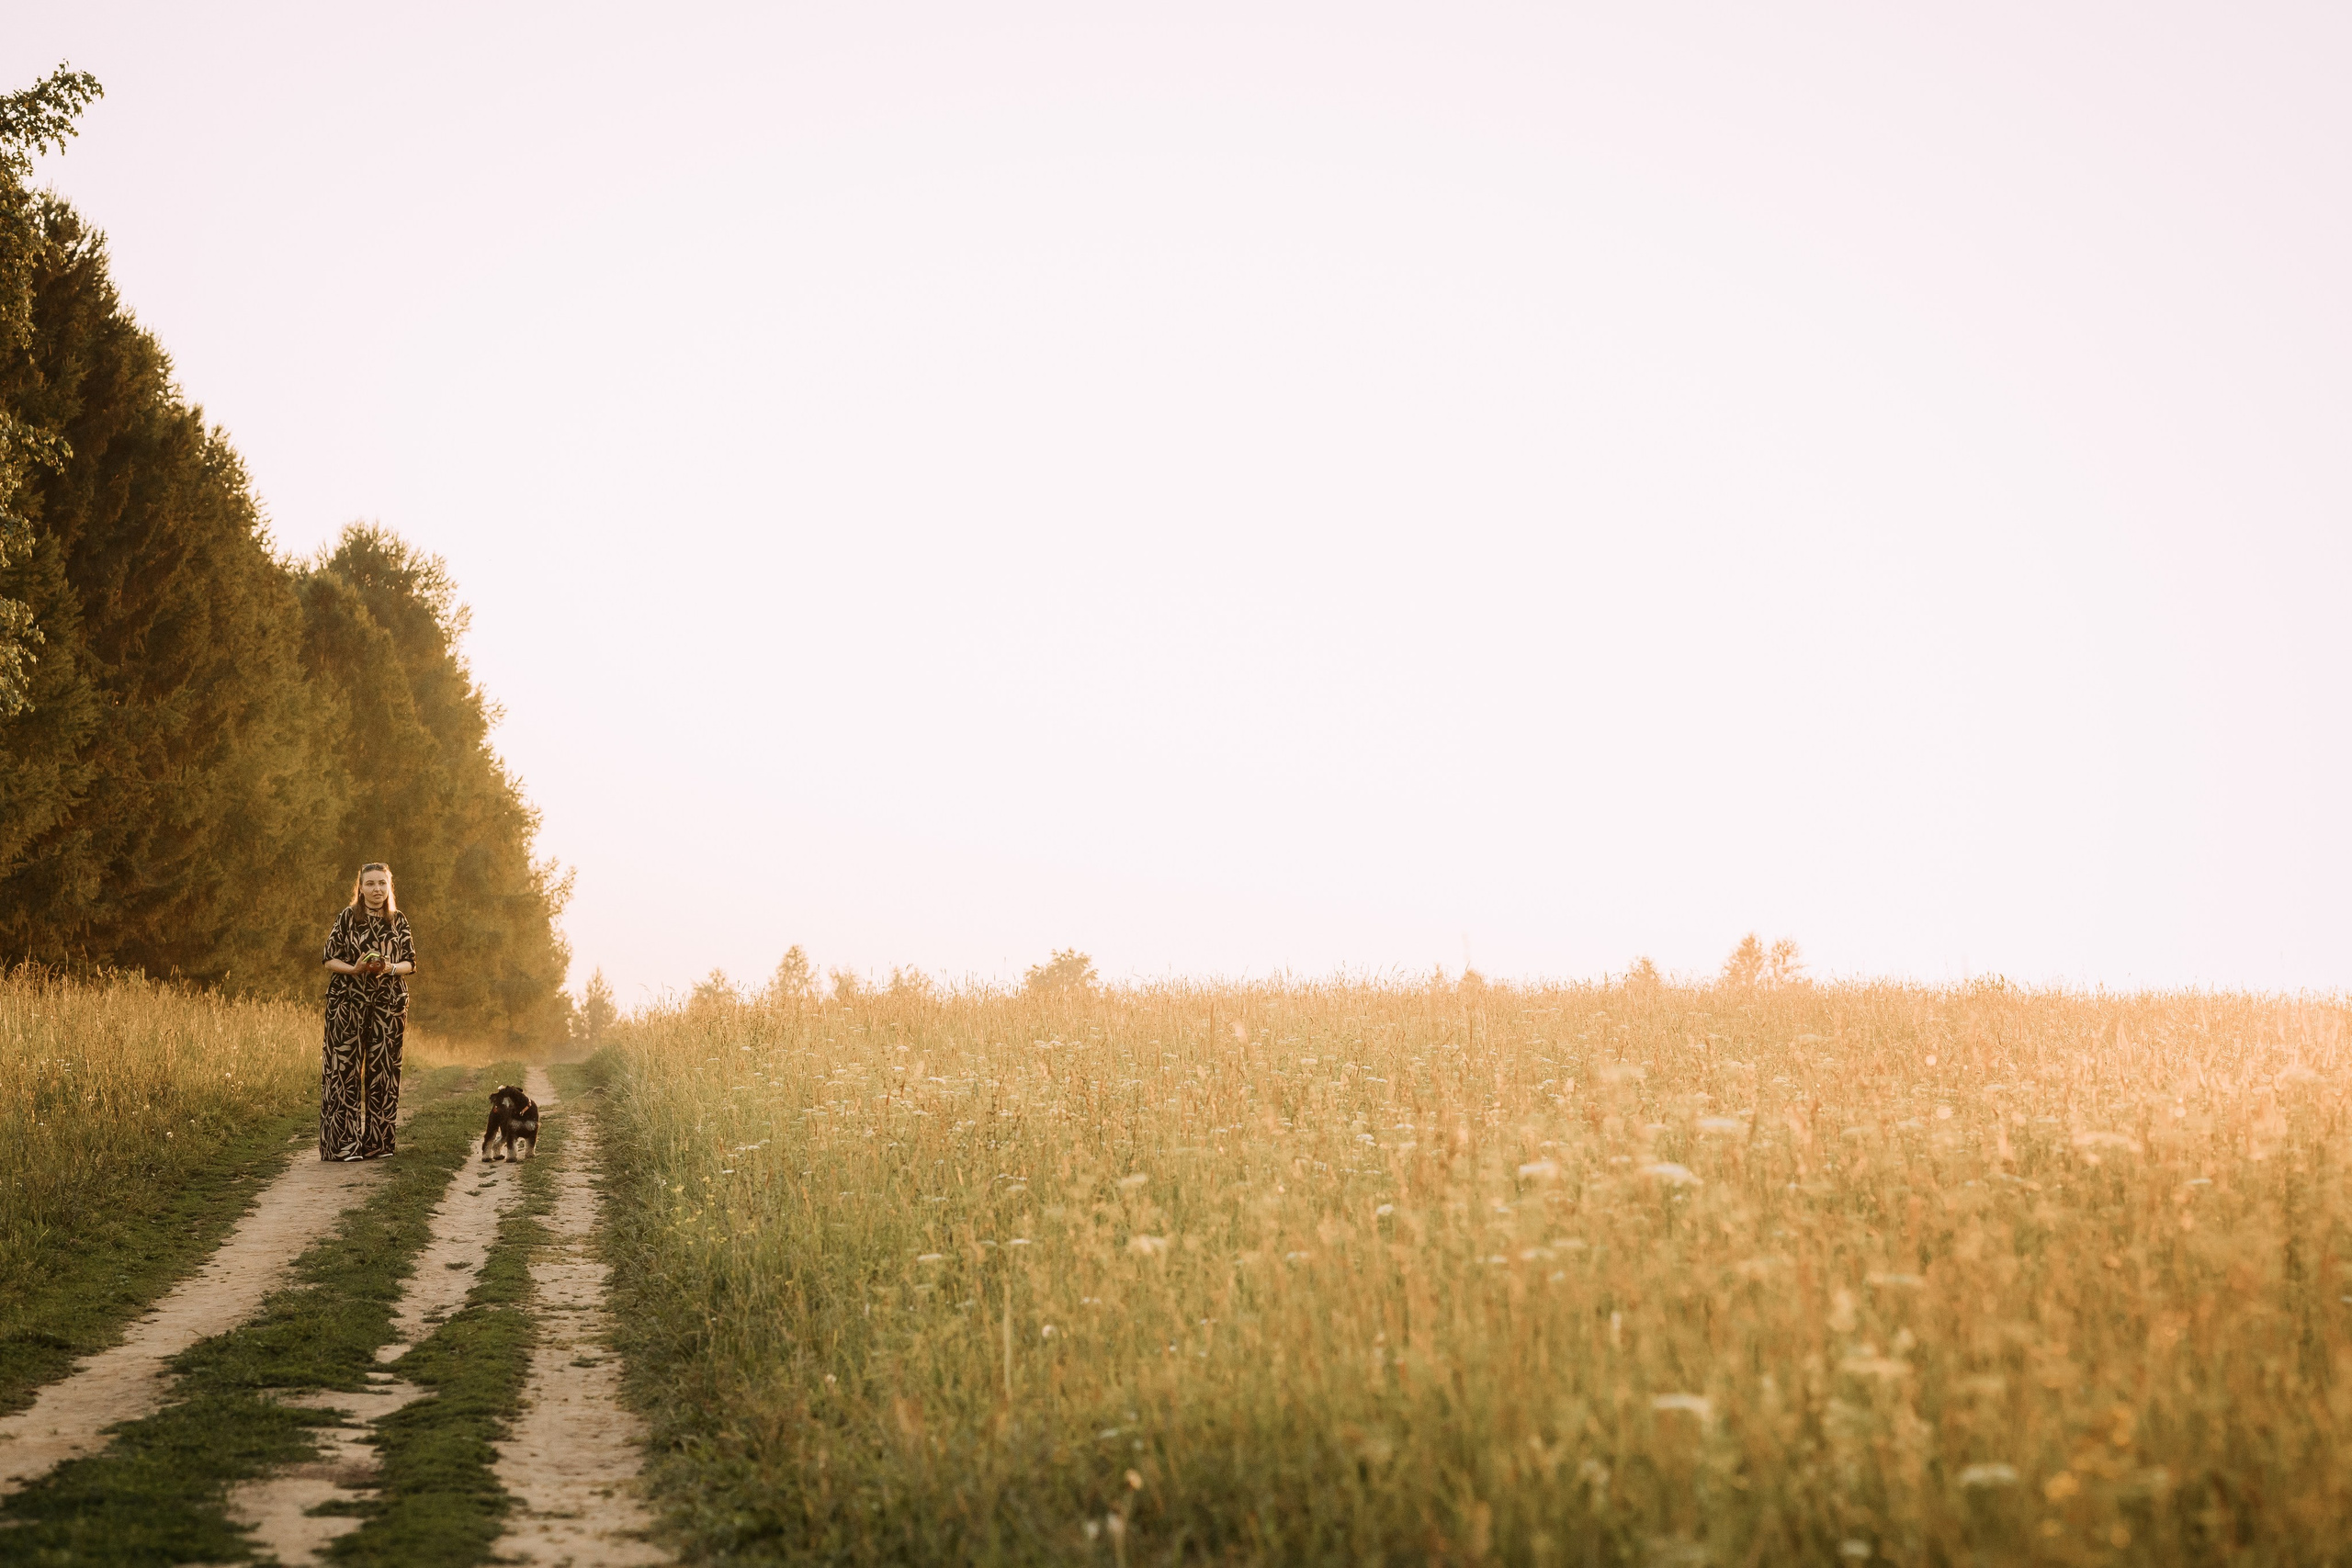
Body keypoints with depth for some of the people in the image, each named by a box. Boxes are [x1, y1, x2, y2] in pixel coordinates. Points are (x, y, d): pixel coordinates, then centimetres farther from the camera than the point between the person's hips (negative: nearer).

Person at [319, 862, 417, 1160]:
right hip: (348, 1003, -2)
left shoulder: (399, 921, 9)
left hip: (388, 1004, 2)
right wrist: (354, 969, -17)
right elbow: (330, 959, 1)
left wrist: (390, 968, -12)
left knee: (383, 1069, 1)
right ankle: (344, 1141, -2)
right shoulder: (347, 917, 3)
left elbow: (410, 963, 8)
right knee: (345, 1068, -6)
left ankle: (379, 1141, 8)